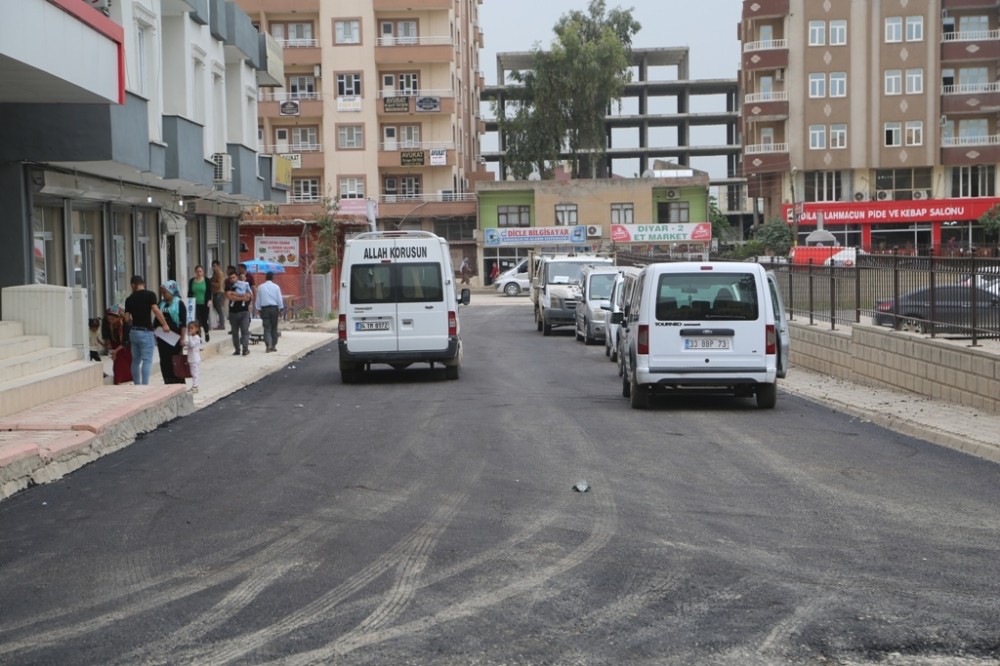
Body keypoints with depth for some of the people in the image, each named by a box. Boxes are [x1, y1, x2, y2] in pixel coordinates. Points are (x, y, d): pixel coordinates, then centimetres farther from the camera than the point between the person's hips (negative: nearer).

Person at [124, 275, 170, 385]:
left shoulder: (129, 298, 7)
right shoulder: (150, 294, -6)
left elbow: (127, 318, 6)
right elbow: (156, 310, -18)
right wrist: (164, 324, -11)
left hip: (133, 331, 5)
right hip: (145, 332, -5)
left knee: (136, 360, 13)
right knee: (147, 360, -5)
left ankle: (137, 386, 17)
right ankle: (144, 386, -13)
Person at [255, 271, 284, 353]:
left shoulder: (260, 287, 2)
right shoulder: (276, 287, 0)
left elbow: (258, 300, 5)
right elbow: (279, 299, 0)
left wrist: (259, 309, 11)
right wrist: (280, 308, 9)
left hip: (264, 309, 0)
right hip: (274, 308, 0)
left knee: (267, 328, -2)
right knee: (274, 327, 10)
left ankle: (268, 345, -18)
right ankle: (273, 345, 12)